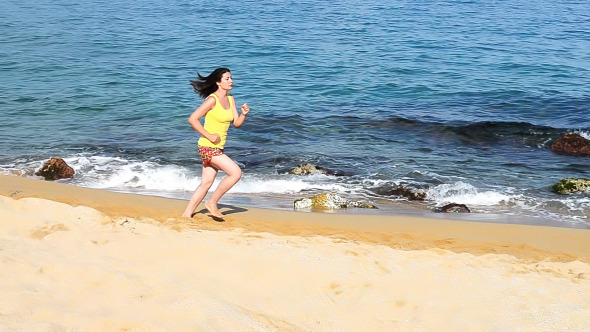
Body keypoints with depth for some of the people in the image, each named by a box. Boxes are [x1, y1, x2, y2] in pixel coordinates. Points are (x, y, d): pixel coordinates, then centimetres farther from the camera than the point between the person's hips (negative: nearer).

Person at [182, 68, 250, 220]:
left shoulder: (230, 99, 9)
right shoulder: (212, 100, -15)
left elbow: (237, 123, 10)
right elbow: (192, 119, -17)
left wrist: (244, 114, -10)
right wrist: (209, 136, -19)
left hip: (218, 147, 8)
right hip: (208, 146, -8)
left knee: (206, 183, 10)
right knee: (236, 172, -14)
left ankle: (187, 214, 17)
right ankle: (212, 203, -1)